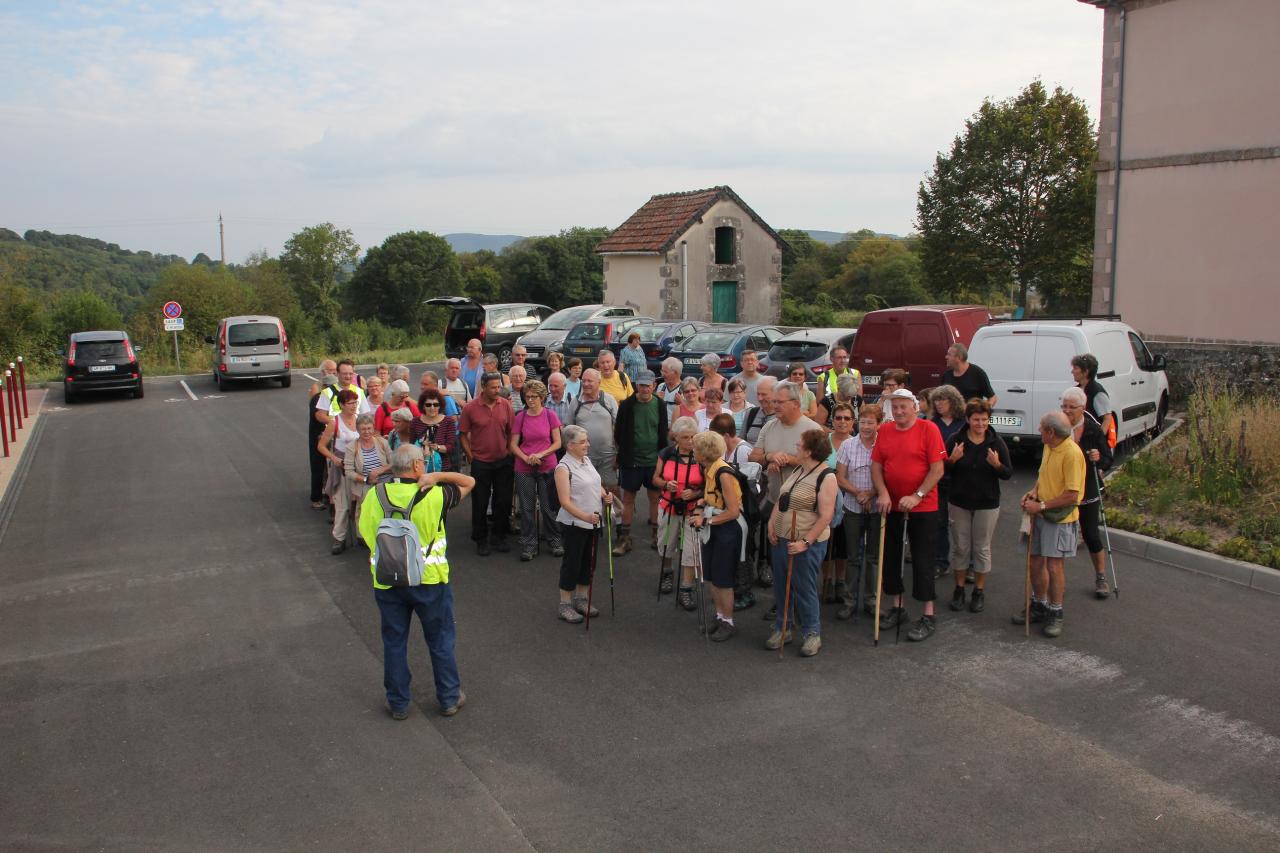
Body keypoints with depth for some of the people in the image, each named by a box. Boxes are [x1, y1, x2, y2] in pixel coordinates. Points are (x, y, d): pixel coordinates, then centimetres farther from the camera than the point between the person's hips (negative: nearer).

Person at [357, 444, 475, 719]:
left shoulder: (375, 496, -6)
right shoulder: (434, 496, -13)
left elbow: (364, 534, 0)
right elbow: (469, 482, 0)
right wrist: (437, 476, -12)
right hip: (429, 580, -2)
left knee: (394, 642, 16)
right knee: (440, 641, 15)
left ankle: (398, 703, 26)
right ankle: (449, 698, 26)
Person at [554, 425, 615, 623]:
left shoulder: (587, 461, 8)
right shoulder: (564, 467, -17)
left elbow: (596, 485, 19)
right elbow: (565, 501, -22)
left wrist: (605, 494, -3)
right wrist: (585, 516, -33)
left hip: (592, 522, 8)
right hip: (574, 524, -8)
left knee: (587, 562, 16)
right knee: (572, 563, 1)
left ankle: (581, 599, 30)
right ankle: (565, 605, 13)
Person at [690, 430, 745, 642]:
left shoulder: (723, 474, -24)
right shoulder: (709, 470, 2)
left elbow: (733, 511, -24)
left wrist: (706, 521, -17)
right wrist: (702, 515, -4)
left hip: (728, 529, -8)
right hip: (713, 529, 8)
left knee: (723, 579, 4)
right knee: (711, 577, 16)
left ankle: (728, 622, 20)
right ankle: (720, 616, 32)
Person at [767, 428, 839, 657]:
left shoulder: (826, 478, -17)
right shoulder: (796, 470, 8)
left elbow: (825, 516, -20)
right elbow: (780, 498, 15)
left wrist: (805, 542, -23)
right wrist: (772, 522, 1)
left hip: (807, 543, -7)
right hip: (781, 539, 7)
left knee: (804, 589, 3)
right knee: (781, 586, 14)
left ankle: (812, 633, 19)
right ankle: (781, 629, 28)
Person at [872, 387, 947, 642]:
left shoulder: (928, 429, -10)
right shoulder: (884, 431, 3)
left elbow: (938, 469, -13)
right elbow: (876, 466, 4)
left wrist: (917, 496, -19)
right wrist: (883, 493, -11)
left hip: (923, 507, -5)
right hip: (892, 506, 5)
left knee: (922, 560, -1)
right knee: (891, 557, 13)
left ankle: (929, 616, 8)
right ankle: (897, 607, 29)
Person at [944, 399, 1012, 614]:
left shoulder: (996, 442, -5)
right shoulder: (955, 440, -5)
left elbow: (1008, 474, -3)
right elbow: (943, 470, -2)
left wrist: (997, 465, -23)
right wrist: (952, 460, -22)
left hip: (987, 503, 0)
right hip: (959, 502, 0)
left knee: (982, 548, 7)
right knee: (960, 547, 9)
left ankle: (979, 591, 22)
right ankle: (959, 589, 23)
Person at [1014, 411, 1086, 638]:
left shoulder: (1072, 453, -20)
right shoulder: (1048, 448, 7)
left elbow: (1071, 495, -22)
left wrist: (1041, 505, -18)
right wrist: (1034, 492, 4)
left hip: (1060, 518, -8)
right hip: (1041, 516, 8)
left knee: (1054, 566, -4)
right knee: (1036, 563, 14)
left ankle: (1055, 614, 11)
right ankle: (1039, 607, 30)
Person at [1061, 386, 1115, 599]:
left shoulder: (1093, 430, -8)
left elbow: (1108, 460, -3)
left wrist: (1099, 459, -26)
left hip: (1087, 492, -1)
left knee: (1092, 536, 7)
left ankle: (1101, 578, 24)